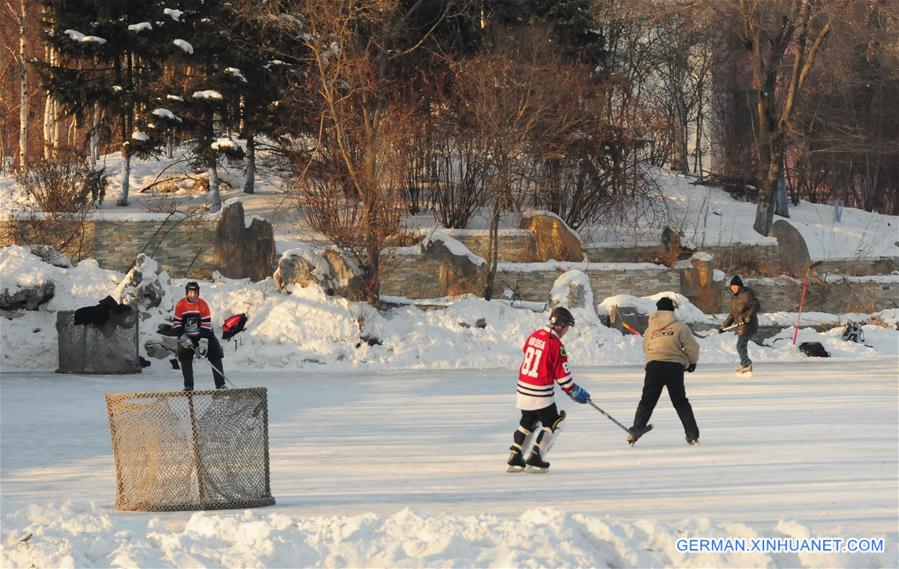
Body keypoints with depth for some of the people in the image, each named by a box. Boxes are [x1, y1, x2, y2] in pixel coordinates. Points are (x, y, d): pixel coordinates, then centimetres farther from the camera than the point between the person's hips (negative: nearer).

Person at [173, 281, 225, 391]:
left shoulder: (203, 305, -15)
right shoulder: (180, 305, -13)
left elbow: (206, 324, -17)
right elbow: (176, 323, -8)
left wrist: (203, 342, -23)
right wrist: (183, 338, -17)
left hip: (203, 334, -1)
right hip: (186, 336, 1)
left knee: (215, 357, -7)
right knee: (185, 360, -5)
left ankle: (220, 384, -5)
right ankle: (188, 386, 5)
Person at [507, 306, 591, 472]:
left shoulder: (534, 336, 5)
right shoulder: (555, 344, -17)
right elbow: (562, 375, -13)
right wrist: (575, 392, 2)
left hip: (523, 390, 7)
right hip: (541, 394, -7)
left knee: (527, 423, 23)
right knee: (552, 425, 9)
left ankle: (515, 458, 19)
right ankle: (535, 459, 3)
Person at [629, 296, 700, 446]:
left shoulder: (650, 329, 11)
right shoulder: (680, 327, 0)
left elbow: (645, 348, 17)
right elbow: (692, 347, -3)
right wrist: (692, 363, 14)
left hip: (653, 366, 1)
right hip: (675, 367, -1)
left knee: (647, 400, 8)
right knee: (681, 402, 9)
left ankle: (636, 430, -6)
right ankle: (693, 435, 6)